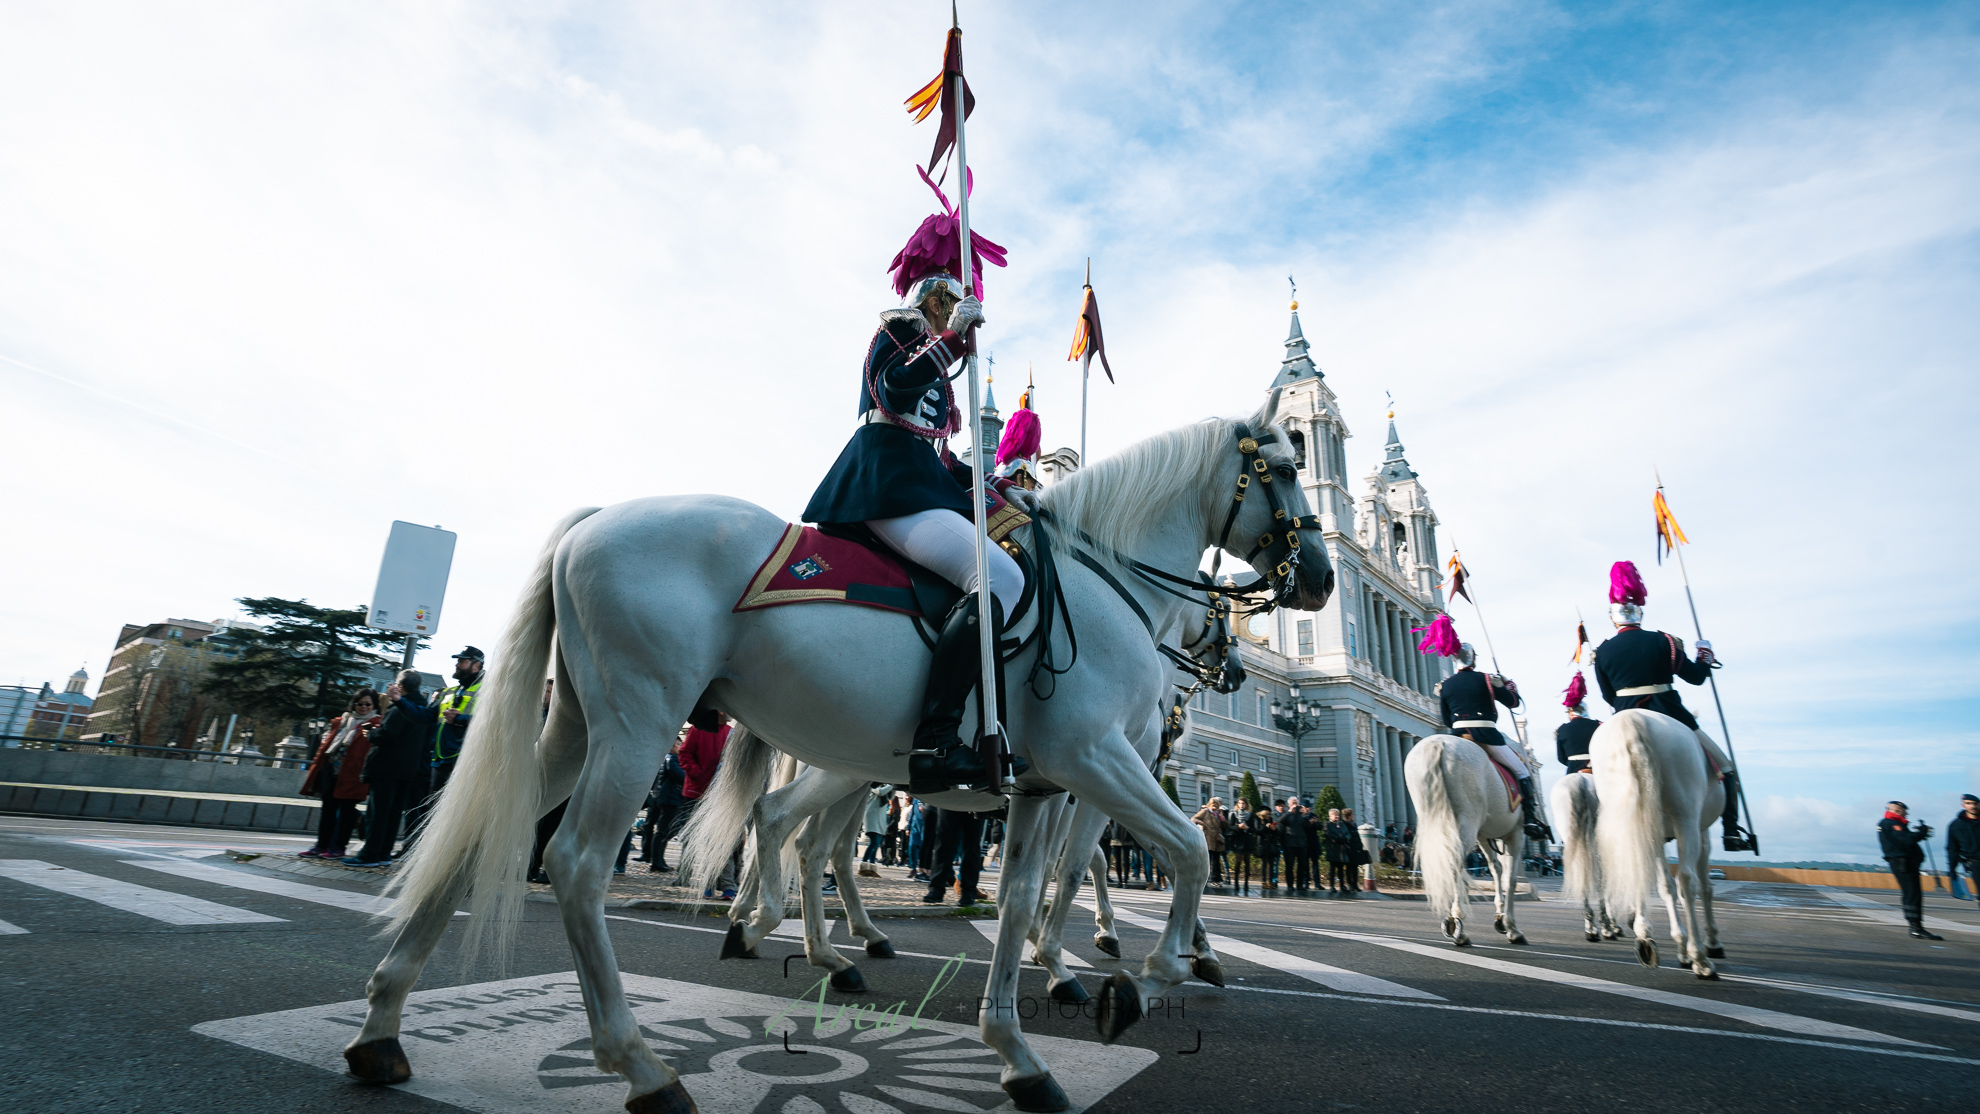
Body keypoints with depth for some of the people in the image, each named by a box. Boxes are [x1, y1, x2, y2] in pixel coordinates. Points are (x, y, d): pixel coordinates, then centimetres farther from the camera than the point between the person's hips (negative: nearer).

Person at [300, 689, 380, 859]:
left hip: (351, 774, -6)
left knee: (346, 810, 0)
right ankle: (322, 845, 19)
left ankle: (338, 847, 7)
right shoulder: (341, 721, 17)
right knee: (328, 808, 11)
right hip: (330, 770, 6)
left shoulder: (376, 723, -1)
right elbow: (326, 743, 19)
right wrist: (316, 769, 14)